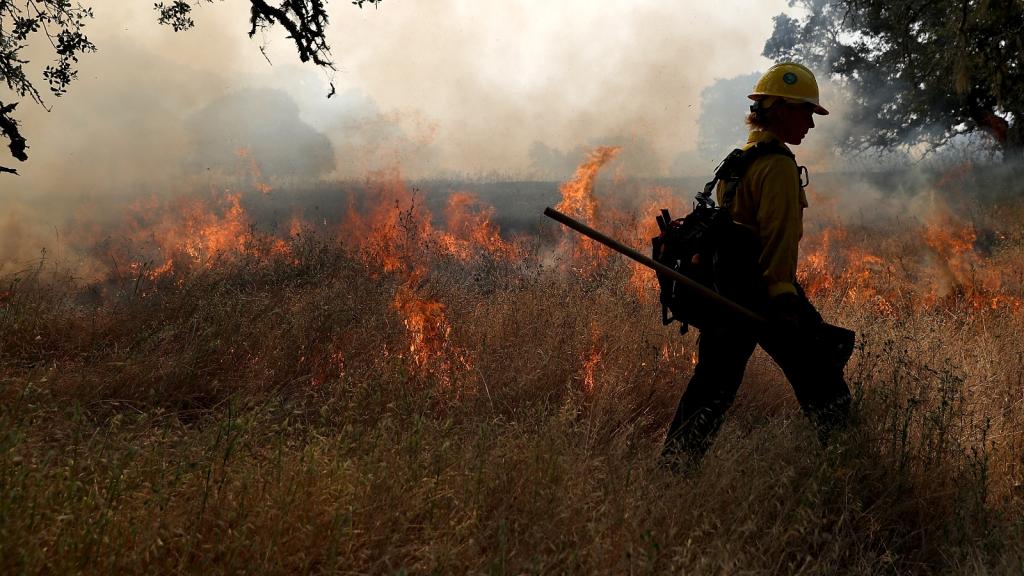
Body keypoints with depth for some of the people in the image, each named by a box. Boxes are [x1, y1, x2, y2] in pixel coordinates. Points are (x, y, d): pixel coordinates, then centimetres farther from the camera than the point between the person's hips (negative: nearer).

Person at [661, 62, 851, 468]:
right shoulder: (778, 165, -12)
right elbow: (778, 235, -20)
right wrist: (783, 295, -24)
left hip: (725, 288, 9)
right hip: (763, 292, -9)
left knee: (712, 386, 10)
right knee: (820, 376, 3)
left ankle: (673, 465, 10)